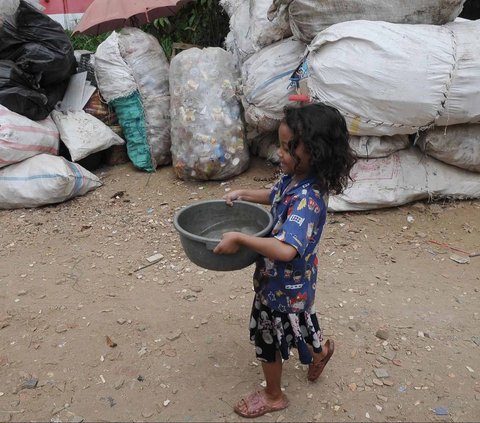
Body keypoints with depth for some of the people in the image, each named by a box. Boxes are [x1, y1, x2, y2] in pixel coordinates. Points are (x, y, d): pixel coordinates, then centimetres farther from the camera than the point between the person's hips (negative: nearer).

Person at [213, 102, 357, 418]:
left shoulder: (307, 201, -36)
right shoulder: (295, 178, -8)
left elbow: (285, 250, -47)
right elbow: (275, 196, 15)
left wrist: (239, 239, -39)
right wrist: (243, 194, 2)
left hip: (284, 284, -8)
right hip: (293, 280, 8)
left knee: (268, 337, 15)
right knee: (297, 320, 34)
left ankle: (273, 396, 40)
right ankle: (319, 350, 63)